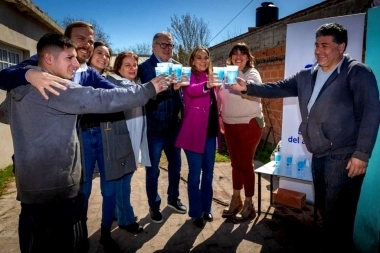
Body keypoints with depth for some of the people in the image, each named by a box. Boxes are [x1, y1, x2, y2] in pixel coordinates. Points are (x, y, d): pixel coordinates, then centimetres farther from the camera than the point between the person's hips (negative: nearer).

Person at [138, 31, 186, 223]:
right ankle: (154, 206, 30)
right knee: (153, 170, 10)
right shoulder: (145, 67, -6)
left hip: (174, 127, 5)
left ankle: (173, 198, 40)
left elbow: (181, 93, 10)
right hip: (154, 128, -4)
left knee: (175, 166, 18)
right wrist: (169, 87, -33)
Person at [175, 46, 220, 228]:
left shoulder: (210, 77, 14)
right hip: (194, 132, -6)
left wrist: (218, 126, 15)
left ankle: (206, 208, 30)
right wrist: (207, 85, -49)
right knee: (195, 173, 2)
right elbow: (191, 90, -29)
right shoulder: (189, 76, -5)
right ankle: (195, 213, 17)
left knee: (208, 172, 14)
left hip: (210, 131, 7)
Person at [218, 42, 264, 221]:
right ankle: (235, 200, 28)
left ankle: (248, 204, 16)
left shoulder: (252, 73, -8)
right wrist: (220, 116, 9)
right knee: (235, 163, 14)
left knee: (246, 164, 1)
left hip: (249, 124, -5)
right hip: (230, 125, 6)